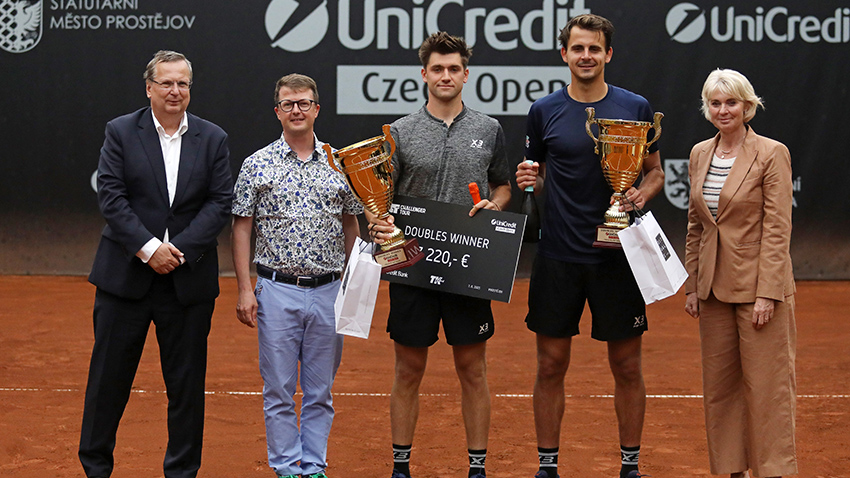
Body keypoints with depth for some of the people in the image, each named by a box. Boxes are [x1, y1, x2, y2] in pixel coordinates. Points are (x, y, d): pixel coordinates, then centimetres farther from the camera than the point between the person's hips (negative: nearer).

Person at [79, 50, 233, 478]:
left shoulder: (213, 139, 6)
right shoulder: (121, 132, 2)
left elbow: (219, 202, 0)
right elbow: (110, 197, -6)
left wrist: (179, 250, -12)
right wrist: (148, 248, -15)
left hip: (188, 279, 1)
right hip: (126, 277, -1)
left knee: (187, 383, 6)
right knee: (109, 377, 5)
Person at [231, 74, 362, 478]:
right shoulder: (257, 165, 0)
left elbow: (351, 225, 13)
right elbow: (242, 228, 1)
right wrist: (245, 289, -5)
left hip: (329, 292, 2)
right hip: (277, 291, -2)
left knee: (320, 392, 7)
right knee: (279, 391, 2)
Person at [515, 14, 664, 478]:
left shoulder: (636, 108, 3)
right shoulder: (544, 111, 4)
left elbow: (655, 171, 11)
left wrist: (642, 193, -10)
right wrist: (529, 179, -9)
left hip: (618, 256, 0)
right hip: (557, 258, 1)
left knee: (627, 367, 5)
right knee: (551, 366, 4)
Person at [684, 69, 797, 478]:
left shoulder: (772, 154, -8)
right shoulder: (700, 155, 9)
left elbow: (777, 229, -12)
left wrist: (767, 294, -16)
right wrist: (692, 285, 10)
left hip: (759, 286, -6)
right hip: (715, 289, 6)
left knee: (766, 385, -3)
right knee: (719, 384, 10)